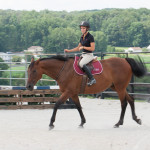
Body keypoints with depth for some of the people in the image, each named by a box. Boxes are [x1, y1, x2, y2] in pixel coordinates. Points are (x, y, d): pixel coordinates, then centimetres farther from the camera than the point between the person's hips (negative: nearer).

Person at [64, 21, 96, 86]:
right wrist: (69, 51, 12)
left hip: (89, 55, -9)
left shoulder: (90, 37, -12)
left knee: (81, 64, -33)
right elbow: (78, 48, 21)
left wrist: (83, 47, -15)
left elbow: (92, 48, -16)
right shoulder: (82, 37, 13)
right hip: (83, 55, 9)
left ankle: (92, 79, -31)